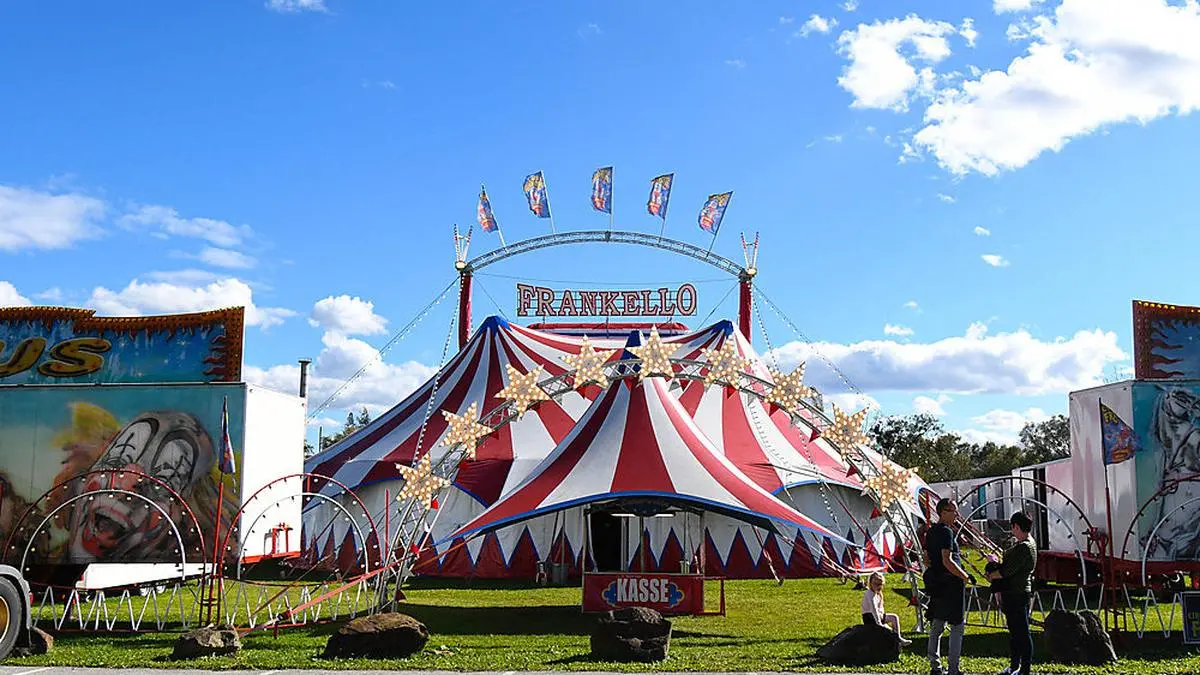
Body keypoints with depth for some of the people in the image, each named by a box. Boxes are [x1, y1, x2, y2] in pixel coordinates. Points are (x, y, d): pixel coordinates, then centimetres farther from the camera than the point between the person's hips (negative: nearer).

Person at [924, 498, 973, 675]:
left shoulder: (930, 532, 12)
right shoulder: (946, 532, -15)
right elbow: (947, 561, -22)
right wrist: (966, 577, -14)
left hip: (936, 584, 9)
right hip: (951, 583, -9)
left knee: (936, 626, 13)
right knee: (957, 626, -2)